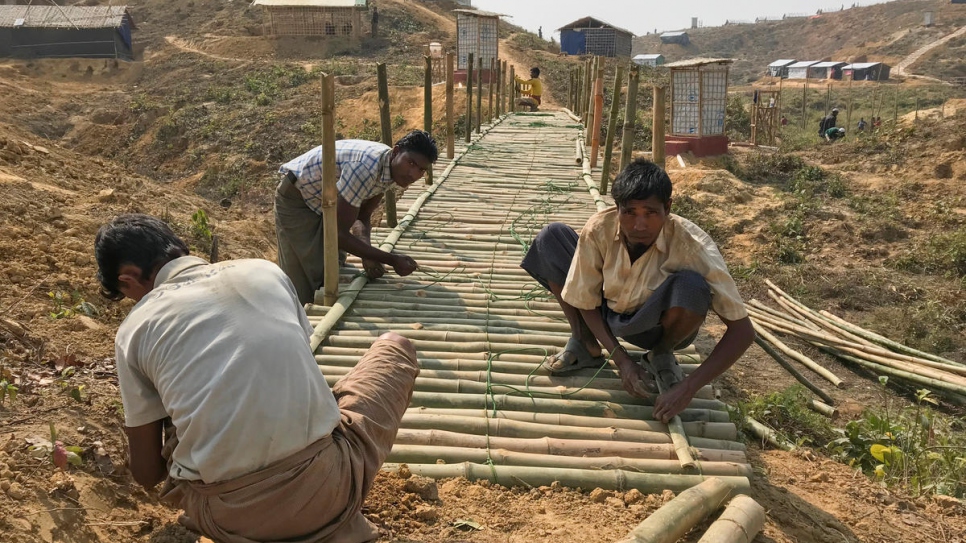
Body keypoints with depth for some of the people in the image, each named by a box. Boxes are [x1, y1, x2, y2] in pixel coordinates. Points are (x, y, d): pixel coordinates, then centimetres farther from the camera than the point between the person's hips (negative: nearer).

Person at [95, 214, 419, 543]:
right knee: (395, 348, 25)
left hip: (230, 515, 1)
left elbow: (147, 473, 10)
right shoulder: (265, 271, 9)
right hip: (326, 487, 0)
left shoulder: (135, 329, 4)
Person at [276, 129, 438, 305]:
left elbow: (363, 216, 1)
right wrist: (392, 260, -31)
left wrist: (367, 253, -19)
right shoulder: (366, 167, -37)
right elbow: (338, 233, -34)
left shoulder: (389, 166, -9)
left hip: (324, 201, 9)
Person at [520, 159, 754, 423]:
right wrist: (622, 360, -21)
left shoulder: (692, 245, -32)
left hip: (655, 325, -2)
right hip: (607, 316, 2)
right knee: (551, 237, -15)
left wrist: (688, 389, -35)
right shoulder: (599, 229, -25)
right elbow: (586, 303, -11)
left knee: (691, 286, -37)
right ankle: (586, 345, 0)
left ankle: (661, 354, -2)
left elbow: (742, 330, -29)